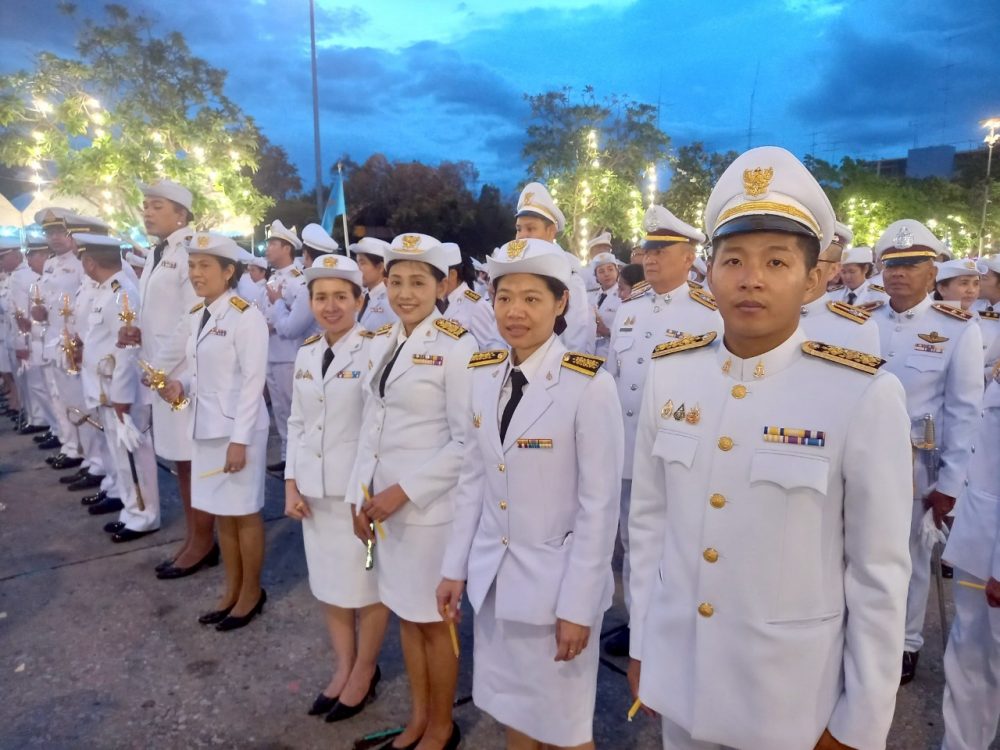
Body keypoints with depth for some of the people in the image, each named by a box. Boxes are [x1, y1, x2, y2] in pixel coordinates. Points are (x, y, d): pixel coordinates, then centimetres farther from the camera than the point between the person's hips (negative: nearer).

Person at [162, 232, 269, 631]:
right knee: (221, 513, 16)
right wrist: (180, 385, -4)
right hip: (206, 426, 8)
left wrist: (240, 439, -19)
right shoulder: (196, 315, 10)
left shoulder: (246, 316, -15)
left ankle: (252, 592, 24)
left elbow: (253, 382, -17)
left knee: (244, 513, 6)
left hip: (238, 428, -8)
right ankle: (232, 590, 31)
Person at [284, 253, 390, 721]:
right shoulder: (305, 355, 7)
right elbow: (297, 424, 12)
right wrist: (291, 482, 5)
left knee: (366, 587, 10)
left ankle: (365, 672, 32)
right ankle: (342, 667, 38)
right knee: (328, 585, 18)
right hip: (316, 489, 6)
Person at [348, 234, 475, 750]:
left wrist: (405, 491, -17)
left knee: (432, 620, 10)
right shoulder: (382, 343, 7)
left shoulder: (456, 347, -14)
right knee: (405, 615, 19)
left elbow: (467, 441, -17)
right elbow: (373, 423, 11)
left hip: (428, 505, -6)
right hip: (384, 501, 7)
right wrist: (360, 493, 6)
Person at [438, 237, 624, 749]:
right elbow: (473, 479, 5)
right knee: (510, 707, 22)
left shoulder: (589, 385, -18)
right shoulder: (483, 374, 0)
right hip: (493, 574, 5)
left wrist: (577, 605, -13)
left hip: (556, 578, -5)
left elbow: (600, 505, -16)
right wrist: (455, 567, 5)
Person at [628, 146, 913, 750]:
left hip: (795, 698, -3)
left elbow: (880, 576, -10)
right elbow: (648, 520, 2)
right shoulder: (668, 373, -6)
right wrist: (641, 644, 7)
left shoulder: (865, 396, -17)